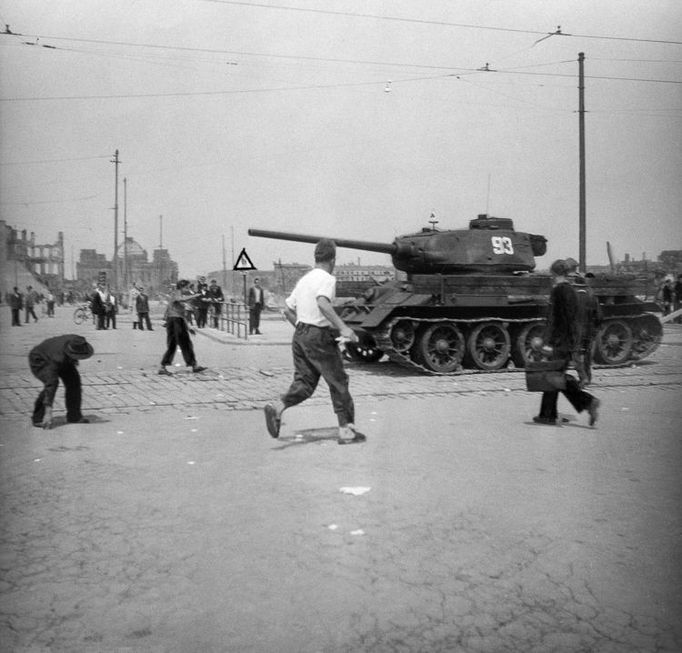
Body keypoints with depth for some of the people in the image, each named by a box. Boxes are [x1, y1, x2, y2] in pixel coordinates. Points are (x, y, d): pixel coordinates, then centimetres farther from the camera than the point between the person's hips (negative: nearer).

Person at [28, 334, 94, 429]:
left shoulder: (76, 342, -28)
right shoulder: (58, 358, -44)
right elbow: (51, 384, -46)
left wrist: (72, 361, 14)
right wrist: (48, 412, -48)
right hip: (39, 359, -7)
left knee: (74, 379, -10)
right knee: (53, 383, -29)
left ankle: (74, 415, 1)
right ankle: (38, 418, -16)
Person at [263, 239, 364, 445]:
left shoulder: (304, 279, 16)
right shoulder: (327, 279, -9)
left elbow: (287, 309, 20)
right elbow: (322, 302, -29)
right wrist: (342, 327, -32)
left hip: (300, 335, 7)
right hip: (320, 337, -7)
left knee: (304, 382, 9)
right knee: (338, 383, 4)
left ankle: (277, 407, -15)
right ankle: (346, 430, 9)